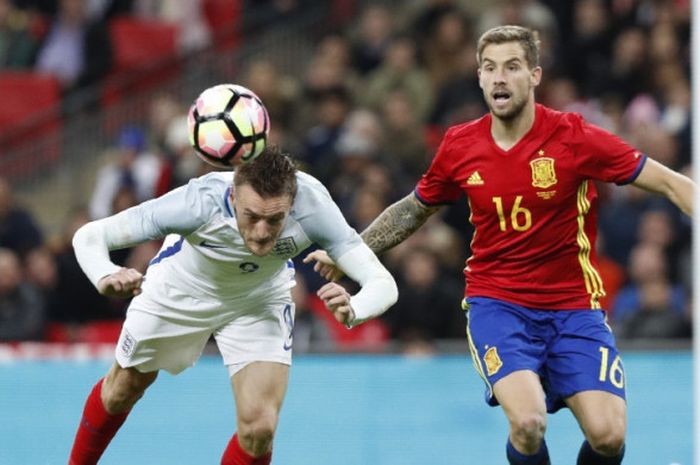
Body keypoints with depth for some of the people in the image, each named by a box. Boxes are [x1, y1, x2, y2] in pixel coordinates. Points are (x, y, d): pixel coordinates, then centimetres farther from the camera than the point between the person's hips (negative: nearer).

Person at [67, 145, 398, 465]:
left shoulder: (312, 205, -40)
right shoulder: (199, 202, -43)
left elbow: (382, 284, -40)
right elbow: (89, 236, -37)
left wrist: (352, 310, -64)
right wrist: (105, 277, -60)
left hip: (260, 303, 1)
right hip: (179, 291, 0)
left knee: (259, 429, -15)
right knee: (124, 389, 19)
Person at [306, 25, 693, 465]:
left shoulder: (575, 137, -11)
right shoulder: (460, 146, -2)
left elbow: (671, 183, -7)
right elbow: (414, 209, 18)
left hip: (573, 305, 0)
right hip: (497, 304, 0)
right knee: (528, 421, -26)